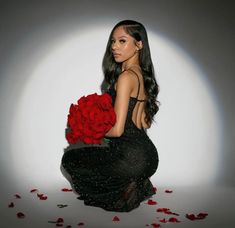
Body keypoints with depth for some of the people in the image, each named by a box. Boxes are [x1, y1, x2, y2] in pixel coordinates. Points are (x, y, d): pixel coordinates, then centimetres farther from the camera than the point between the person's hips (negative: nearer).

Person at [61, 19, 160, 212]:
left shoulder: (126, 76, -17)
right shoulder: (143, 75, 10)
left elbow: (117, 130, -20)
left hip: (131, 156, -9)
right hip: (147, 155, 9)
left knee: (70, 158, 14)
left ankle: (125, 189, 2)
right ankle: (138, 185, 14)